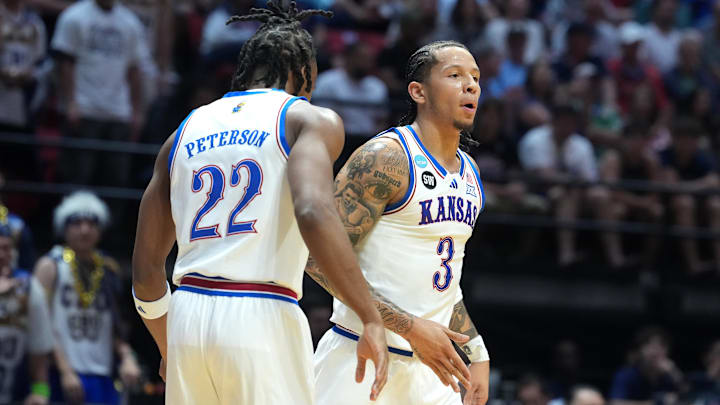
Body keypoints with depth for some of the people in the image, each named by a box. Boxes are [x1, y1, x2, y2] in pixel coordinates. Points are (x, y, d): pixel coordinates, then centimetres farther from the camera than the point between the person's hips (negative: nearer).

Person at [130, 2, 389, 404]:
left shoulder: (186, 131, 19)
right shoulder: (311, 119, 3)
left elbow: (146, 271, 17)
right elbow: (313, 213, -19)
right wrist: (372, 320, -19)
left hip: (189, 315, 5)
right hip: (262, 319, -5)